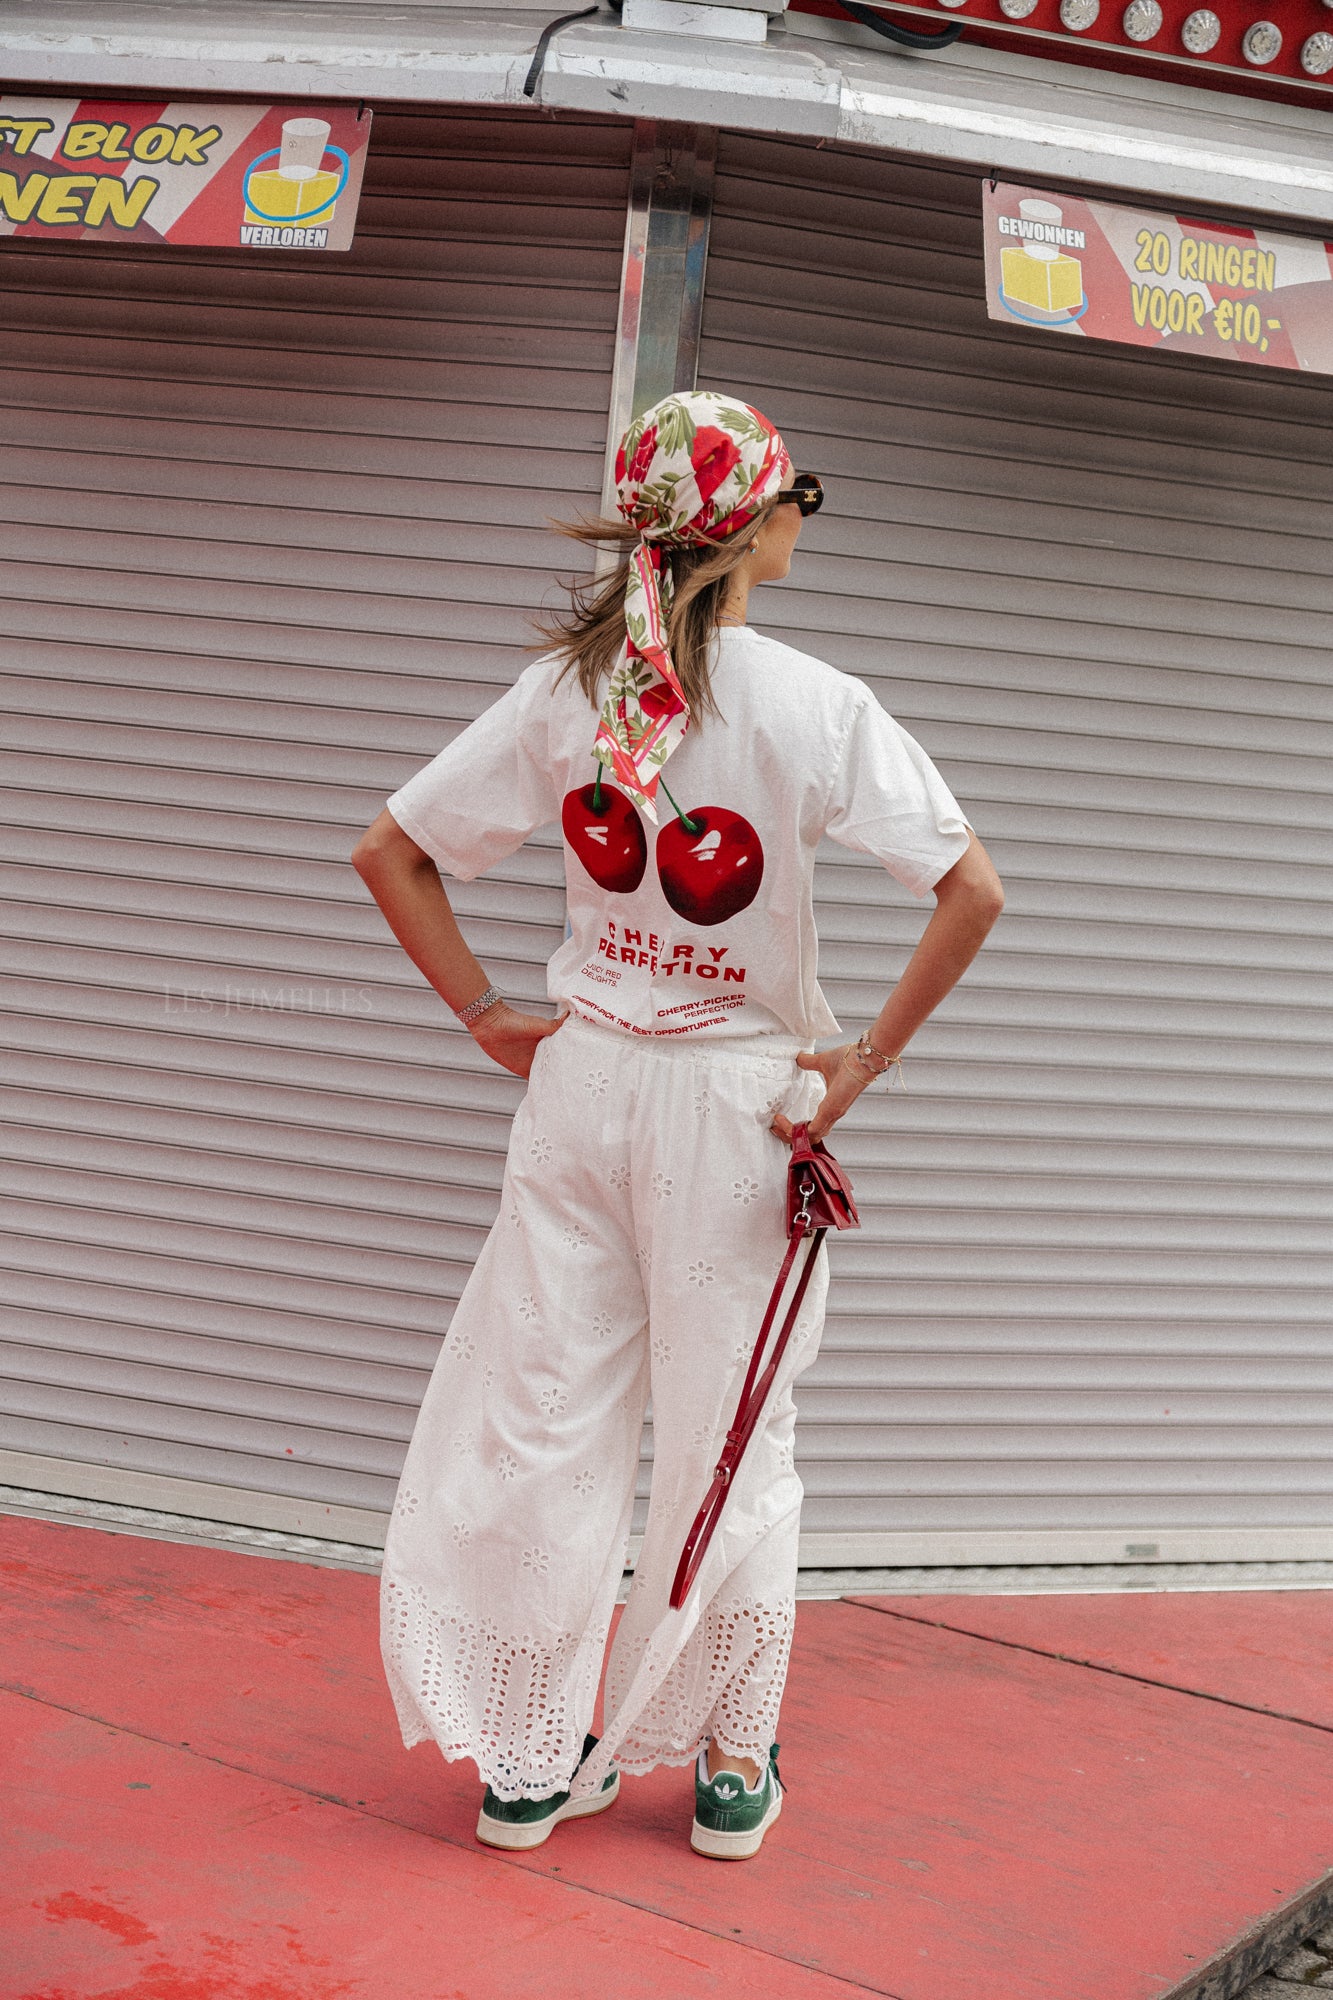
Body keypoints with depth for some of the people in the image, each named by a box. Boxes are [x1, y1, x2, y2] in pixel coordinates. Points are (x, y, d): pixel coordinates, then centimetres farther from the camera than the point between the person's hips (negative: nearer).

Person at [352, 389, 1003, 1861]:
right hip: (740, 1096, -3)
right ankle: (728, 1768, 24)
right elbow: (971, 890, -19)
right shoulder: (814, 706, -13)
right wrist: (867, 1059, -11)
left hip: (582, 1079, 3)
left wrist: (488, 1015, 6)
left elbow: (389, 854, 2)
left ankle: (529, 1760, 21)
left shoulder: (564, 691, -2)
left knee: (548, 1418, 11)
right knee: (728, 1436, 11)